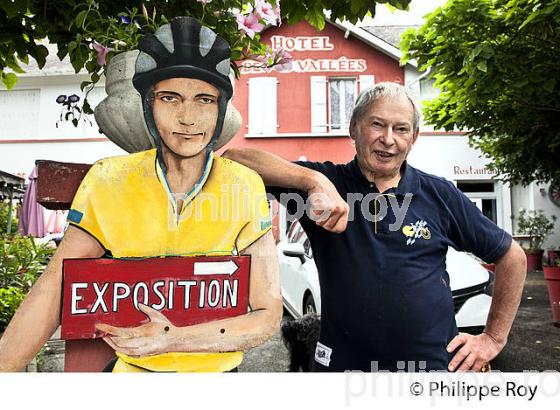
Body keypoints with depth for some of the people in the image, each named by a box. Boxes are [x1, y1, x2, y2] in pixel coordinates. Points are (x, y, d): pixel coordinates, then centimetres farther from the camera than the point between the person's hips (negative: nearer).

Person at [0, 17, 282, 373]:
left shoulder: (246, 188, -18)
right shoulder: (108, 181, -14)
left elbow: (269, 316, -16)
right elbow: (53, 290, -10)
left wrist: (174, 340, -27)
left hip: (217, 369, 0)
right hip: (132, 369, 1)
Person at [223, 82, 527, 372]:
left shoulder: (439, 195, -1)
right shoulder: (328, 182, -6)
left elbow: (512, 256, 9)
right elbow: (232, 159, -17)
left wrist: (494, 338, 5)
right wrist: (314, 180, -30)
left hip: (434, 362, 2)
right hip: (343, 362, -1)